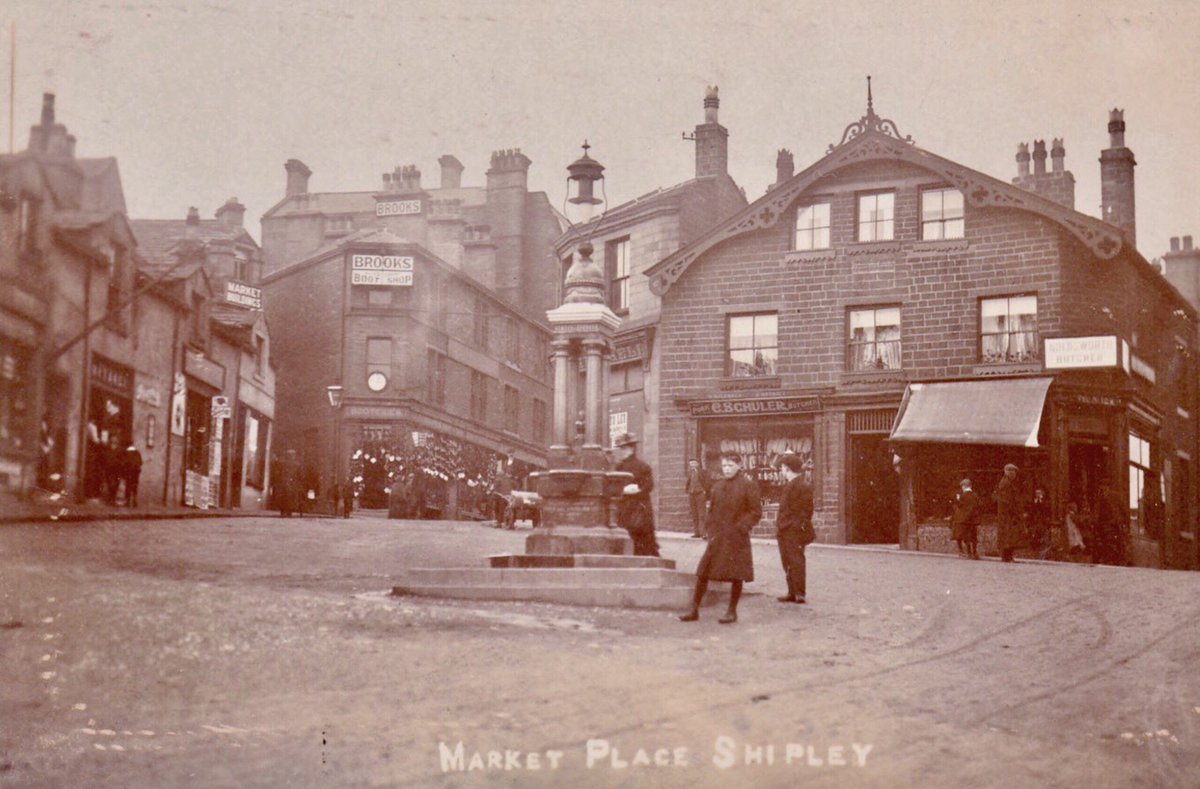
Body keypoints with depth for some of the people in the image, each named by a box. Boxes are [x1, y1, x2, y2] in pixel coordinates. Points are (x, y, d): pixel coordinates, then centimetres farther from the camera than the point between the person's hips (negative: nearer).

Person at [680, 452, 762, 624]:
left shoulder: (748, 485, -5)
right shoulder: (718, 486, 11)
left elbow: (756, 512, -6)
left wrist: (740, 528, -14)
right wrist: (710, 530, 6)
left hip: (737, 539, -5)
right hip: (717, 538, 5)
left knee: (736, 576, 2)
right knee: (702, 573, 2)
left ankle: (732, 612, 16)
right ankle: (694, 610, 9)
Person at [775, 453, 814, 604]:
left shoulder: (802, 486, -12)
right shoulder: (788, 485, 18)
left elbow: (806, 511, -14)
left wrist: (802, 528, -17)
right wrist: (779, 526, 16)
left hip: (795, 531, -10)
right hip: (784, 531, 10)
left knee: (796, 562, -7)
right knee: (787, 562, 11)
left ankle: (799, 593, -3)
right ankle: (792, 593, 17)